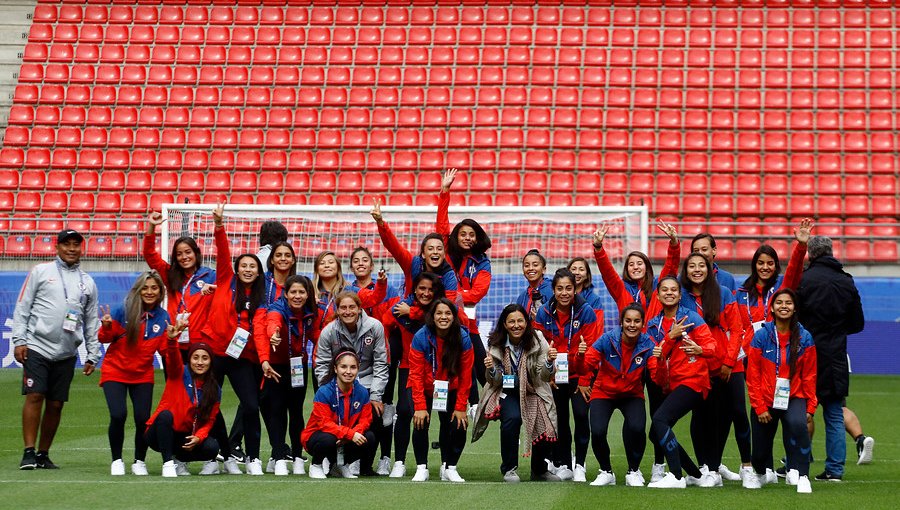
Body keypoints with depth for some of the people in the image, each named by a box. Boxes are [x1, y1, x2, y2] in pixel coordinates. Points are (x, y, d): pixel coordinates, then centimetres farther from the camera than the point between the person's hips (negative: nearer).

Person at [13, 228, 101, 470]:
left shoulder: (87, 282, 14)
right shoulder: (41, 272, 5)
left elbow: (92, 321, 16)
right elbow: (22, 307, 2)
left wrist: (93, 355, 10)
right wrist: (19, 340, -6)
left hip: (67, 354, 3)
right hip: (37, 347, -3)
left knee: (56, 404, 4)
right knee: (35, 397, -10)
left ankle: (43, 454, 13)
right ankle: (29, 453, -8)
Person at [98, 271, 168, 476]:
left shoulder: (163, 317, -5)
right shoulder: (123, 311, -14)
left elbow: (163, 349, -1)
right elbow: (105, 339, -6)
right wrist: (107, 327, -26)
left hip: (143, 375, 3)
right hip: (115, 372, -2)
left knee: (143, 419, -5)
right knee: (118, 415, -16)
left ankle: (139, 462, 18)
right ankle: (117, 460, 6)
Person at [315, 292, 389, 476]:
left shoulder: (374, 327, -9)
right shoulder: (328, 332, -8)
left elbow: (380, 364, -6)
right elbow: (321, 366, -3)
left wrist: (376, 396, -9)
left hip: (367, 383, 0)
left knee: (375, 417, -17)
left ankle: (365, 465, 3)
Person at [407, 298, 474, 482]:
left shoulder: (463, 339, -17)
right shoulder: (421, 338, -20)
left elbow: (465, 376, -11)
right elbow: (416, 375, -17)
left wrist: (460, 407, -14)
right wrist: (420, 407, -22)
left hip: (450, 391, 1)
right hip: (424, 389, -1)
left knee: (458, 426, -12)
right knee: (421, 423, -18)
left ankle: (449, 468, 4)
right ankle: (421, 468, -5)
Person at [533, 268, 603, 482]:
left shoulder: (585, 311, -11)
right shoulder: (544, 313, -5)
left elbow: (593, 343, -9)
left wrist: (585, 350, -29)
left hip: (579, 375, -3)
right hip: (554, 376, 3)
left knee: (581, 414, -16)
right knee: (559, 419, 9)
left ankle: (580, 466, -3)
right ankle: (563, 465, 24)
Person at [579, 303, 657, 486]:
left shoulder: (648, 345, -15)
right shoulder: (608, 339, -19)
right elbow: (588, 360, -2)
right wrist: (583, 383, 8)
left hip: (632, 394, 0)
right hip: (603, 393, 0)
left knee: (637, 427, -27)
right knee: (597, 432, -22)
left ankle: (634, 472, 1)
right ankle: (606, 472, 9)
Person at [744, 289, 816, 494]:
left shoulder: (804, 338, -3)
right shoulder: (761, 336, -6)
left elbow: (809, 375, 1)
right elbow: (753, 375, -4)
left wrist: (810, 407, -4)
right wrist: (759, 407, -7)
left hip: (794, 398, 0)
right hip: (765, 401, 0)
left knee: (798, 424, -34)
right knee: (760, 451, 6)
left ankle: (801, 475, -21)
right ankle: (758, 473, 44)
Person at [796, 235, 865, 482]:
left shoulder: (803, 279, -10)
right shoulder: (847, 283, 4)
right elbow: (858, 324, 11)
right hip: (835, 358, 3)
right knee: (834, 415, 9)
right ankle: (835, 469, 8)